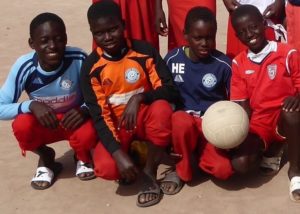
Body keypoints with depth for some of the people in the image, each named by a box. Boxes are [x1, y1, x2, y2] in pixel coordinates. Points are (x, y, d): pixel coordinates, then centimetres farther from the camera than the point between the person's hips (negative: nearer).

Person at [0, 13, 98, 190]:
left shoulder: (79, 60, -26)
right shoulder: (24, 66, -23)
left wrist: (85, 110, -34)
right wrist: (31, 105, -36)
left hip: (74, 119, -1)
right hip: (43, 122, 1)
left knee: (87, 135, -34)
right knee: (21, 126, -31)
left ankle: (83, 157, 6)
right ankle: (46, 158, 4)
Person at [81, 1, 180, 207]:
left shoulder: (145, 51, -11)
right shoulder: (91, 67, -10)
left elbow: (171, 91, -14)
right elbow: (98, 116, -14)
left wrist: (139, 98, -33)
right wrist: (119, 154, -28)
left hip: (145, 118, 0)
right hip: (116, 125, 0)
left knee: (162, 108, -36)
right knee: (106, 167, -29)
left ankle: (149, 173, -16)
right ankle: (131, 150, 8)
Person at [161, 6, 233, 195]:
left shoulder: (224, 64, -8)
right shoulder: (172, 59, -3)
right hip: (184, 119, 1)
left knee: (224, 170, -27)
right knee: (182, 121, -38)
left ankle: (197, 152, 9)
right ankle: (183, 169, -10)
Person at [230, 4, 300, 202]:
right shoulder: (238, 63, 4)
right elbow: (242, 103, 4)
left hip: (284, 119, -2)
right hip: (258, 123, 2)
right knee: (240, 162, -25)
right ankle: (266, 150, 14)